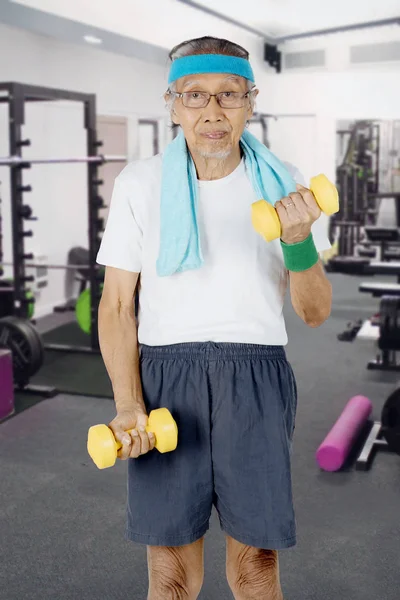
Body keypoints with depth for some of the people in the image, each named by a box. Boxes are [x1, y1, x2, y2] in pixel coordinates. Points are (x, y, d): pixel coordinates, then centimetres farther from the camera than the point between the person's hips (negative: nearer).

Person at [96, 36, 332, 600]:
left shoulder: (282, 184, 2)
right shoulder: (140, 183, 0)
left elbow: (315, 312, 3)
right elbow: (116, 305, 2)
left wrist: (298, 240, -16)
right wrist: (128, 404, -10)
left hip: (255, 379, 1)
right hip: (166, 377, 0)